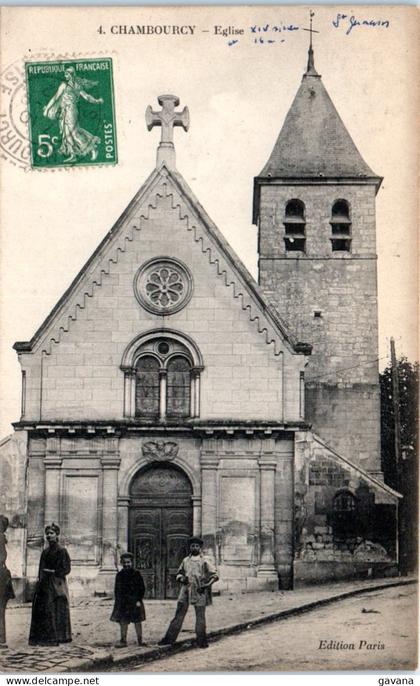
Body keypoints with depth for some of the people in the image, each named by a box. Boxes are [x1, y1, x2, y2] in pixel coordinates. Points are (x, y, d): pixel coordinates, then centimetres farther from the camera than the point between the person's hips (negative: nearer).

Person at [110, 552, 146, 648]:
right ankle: (123, 641, 12)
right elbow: (117, 590, 11)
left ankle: (140, 640, 13)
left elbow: (141, 588, -4)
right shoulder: (120, 575, 5)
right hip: (123, 602, 3)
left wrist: (139, 600, -11)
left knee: (137, 621, 4)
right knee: (123, 622, 4)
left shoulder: (136, 573, -4)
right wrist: (117, 602, 6)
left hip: (134, 602, -3)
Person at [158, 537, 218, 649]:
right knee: (178, 615, 2)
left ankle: (201, 642, 13)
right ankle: (169, 639, 5)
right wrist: (181, 578, -4)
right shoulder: (185, 561, 10)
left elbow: (214, 576, -3)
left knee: (200, 618, 3)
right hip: (185, 591, 3)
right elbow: (179, 573, 19)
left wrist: (206, 585, -15)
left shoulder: (204, 562, -1)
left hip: (199, 593, -3)